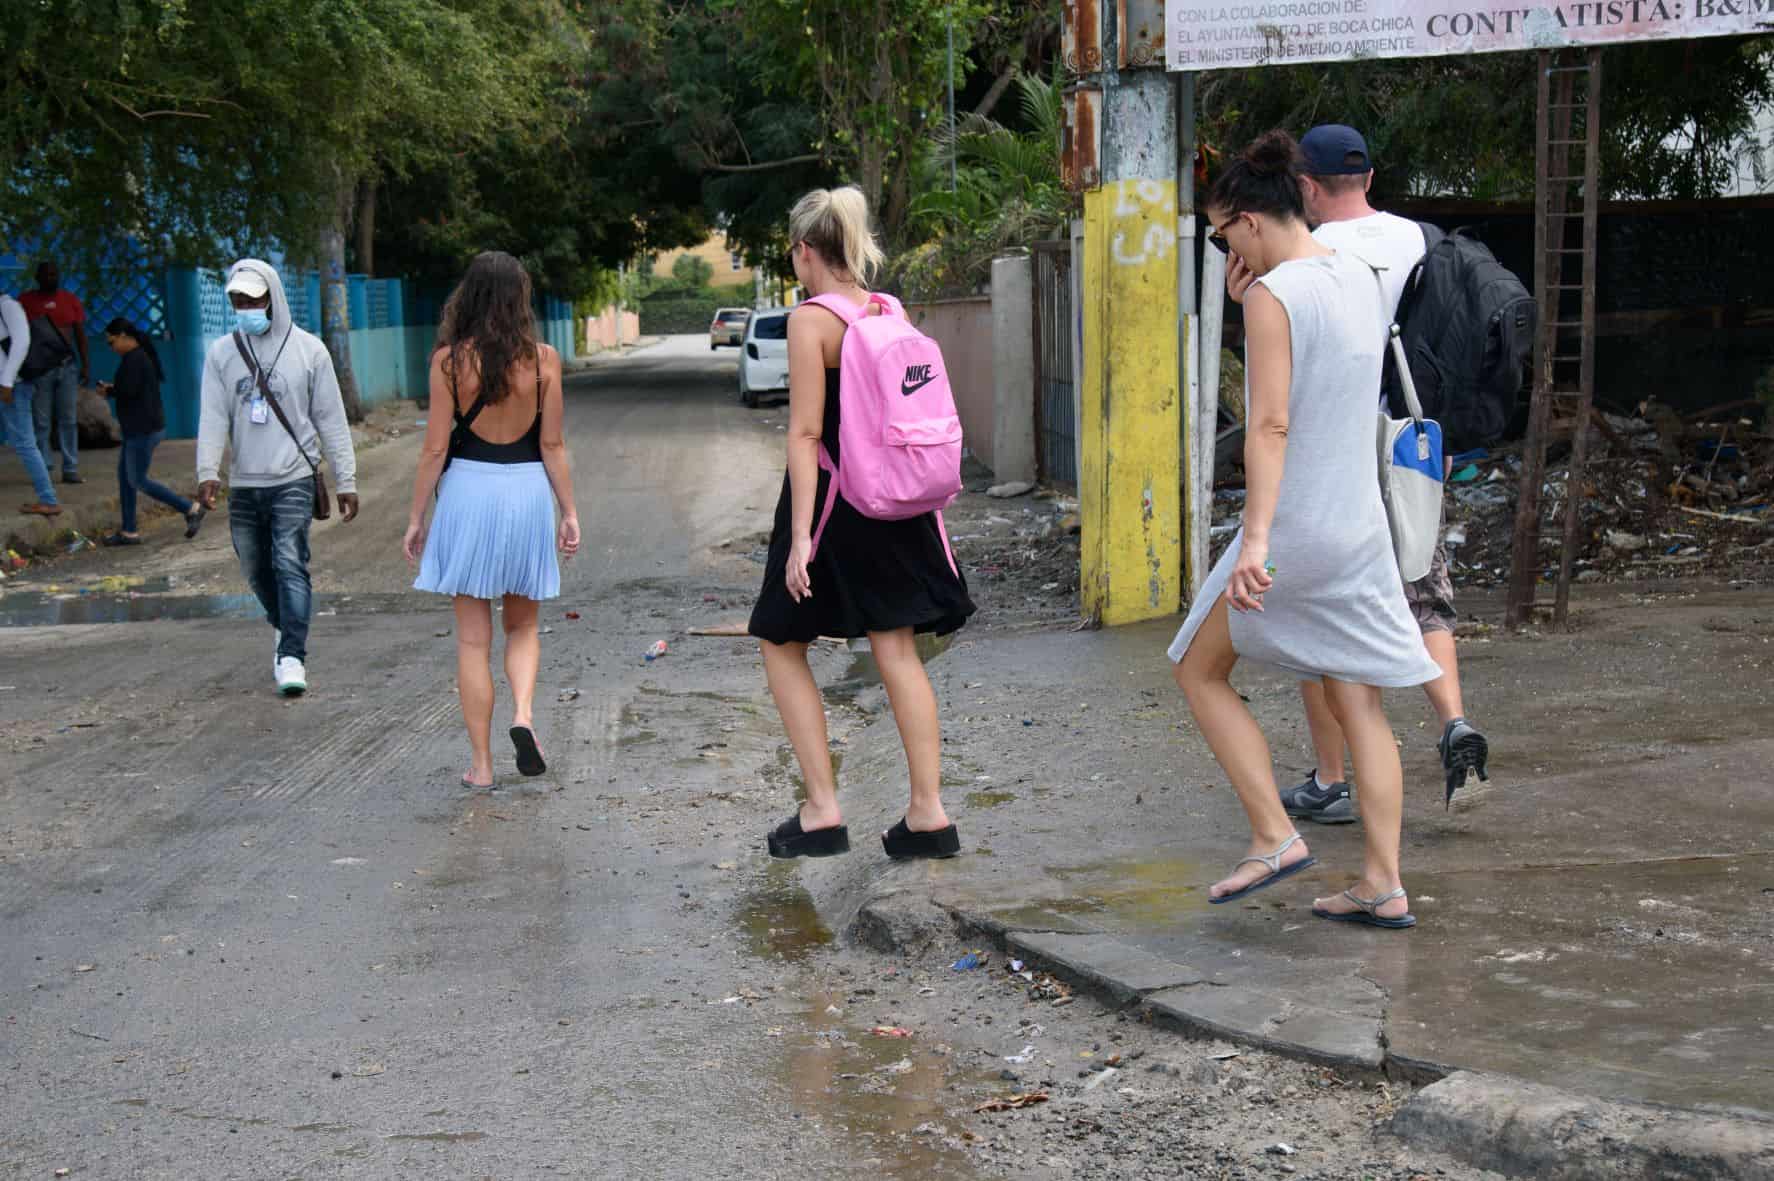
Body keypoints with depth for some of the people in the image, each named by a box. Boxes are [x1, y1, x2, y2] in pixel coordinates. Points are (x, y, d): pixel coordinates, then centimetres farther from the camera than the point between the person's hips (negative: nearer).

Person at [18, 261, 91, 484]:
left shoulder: (71, 300, 9)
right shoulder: (26, 301, 2)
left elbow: (80, 334, 10)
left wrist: (86, 365, 4)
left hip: (68, 366, 2)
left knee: (69, 420, 2)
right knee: (40, 421, -2)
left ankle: (70, 469, 5)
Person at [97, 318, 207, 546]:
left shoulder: (133, 360, -17)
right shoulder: (142, 355, 15)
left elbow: (128, 391, -24)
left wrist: (108, 390, -6)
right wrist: (112, 387, 7)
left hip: (143, 430, -11)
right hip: (139, 428, 11)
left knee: (138, 480, -6)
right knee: (124, 476, 13)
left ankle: (191, 509, -5)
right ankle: (128, 532, 16)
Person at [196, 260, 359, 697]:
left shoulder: (308, 349, 1)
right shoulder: (222, 354, 7)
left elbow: (331, 419, 4)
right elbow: (213, 418, -1)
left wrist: (346, 481, 1)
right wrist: (207, 472, -16)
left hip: (293, 481, -3)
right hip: (243, 485, 4)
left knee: (290, 566, -15)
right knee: (256, 570, 12)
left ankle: (292, 657, -17)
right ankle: (284, 628, 37)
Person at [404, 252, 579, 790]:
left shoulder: (450, 360, -6)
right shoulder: (542, 359, -3)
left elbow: (435, 447, -5)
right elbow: (553, 446, -1)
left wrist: (416, 516, 3)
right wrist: (569, 512, 8)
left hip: (468, 489, -1)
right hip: (527, 489, 1)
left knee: (473, 637, 7)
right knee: (522, 625, 20)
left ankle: (481, 763, 9)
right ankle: (523, 714, -5)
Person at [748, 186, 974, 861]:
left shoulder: (811, 321, -13)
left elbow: (805, 433, -17)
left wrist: (800, 535, -18)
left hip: (831, 498, -6)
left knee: (782, 647, 9)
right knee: (897, 651, 8)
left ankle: (822, 812, 6)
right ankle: (928, 812, 6)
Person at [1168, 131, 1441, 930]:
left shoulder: (1273, 295, -15)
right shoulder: (1359, 277, 9)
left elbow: (1270, 423, -24)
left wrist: (1256, 537, -30)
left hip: (1293, 529, -8)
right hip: (1361, 525, 8)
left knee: (1200, 671, 11)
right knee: (1359, 704, 10)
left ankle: (1274, 836, 4)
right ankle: (1383, 885, 9)